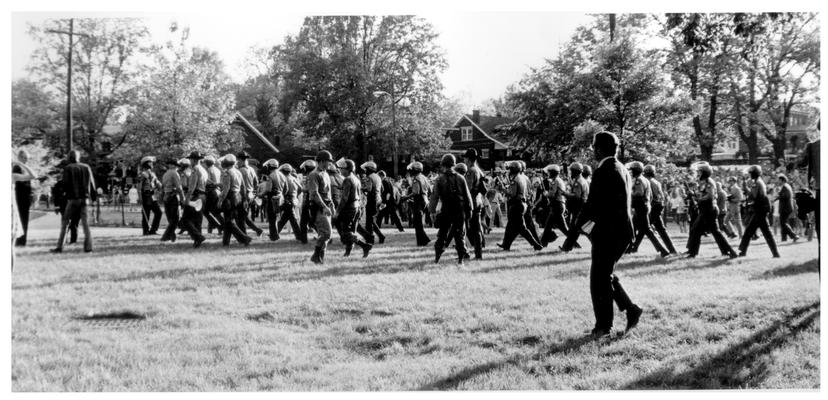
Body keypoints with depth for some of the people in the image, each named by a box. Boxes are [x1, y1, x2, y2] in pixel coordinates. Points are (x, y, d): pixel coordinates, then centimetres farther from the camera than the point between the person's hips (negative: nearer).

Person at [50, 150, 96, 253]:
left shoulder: (68, 168, -3)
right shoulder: (86, 167, 9)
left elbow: (66, 184, -10)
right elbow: (91, 184, 7)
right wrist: (93, 196, 15)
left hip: (73, 198, -3)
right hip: (85, 198, 3)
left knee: (64, 222, 4)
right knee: (85, 222, 5)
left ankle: (60, 246, 0)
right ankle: (88, 246, -5)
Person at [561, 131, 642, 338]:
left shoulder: (603, 172, -16)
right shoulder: (623, 170, 12)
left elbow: (590, 206, -19)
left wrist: (572, 235, -17)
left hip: (607, 232, -9)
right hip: (624, 230, 9)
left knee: (599, 279, 2)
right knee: (606, 275, 20)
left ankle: (604, 327, 7)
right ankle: (631, 310, 15)